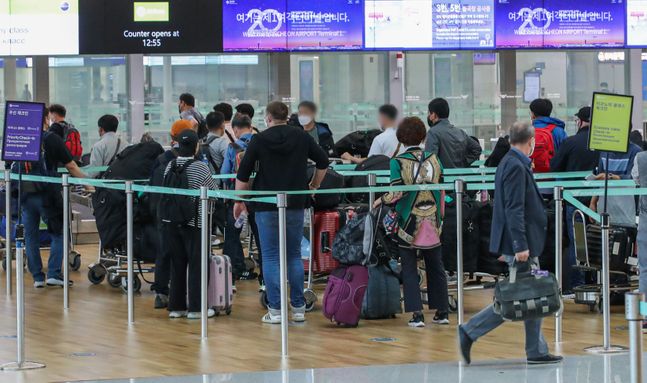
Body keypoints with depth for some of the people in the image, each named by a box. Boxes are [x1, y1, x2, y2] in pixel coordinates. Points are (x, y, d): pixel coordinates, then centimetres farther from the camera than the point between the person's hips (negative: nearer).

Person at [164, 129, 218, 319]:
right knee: (196, 264, 3)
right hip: (195, 223, -5)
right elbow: (213, 192, -4)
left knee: (177, 263, 12)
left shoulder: (170, 166, 0)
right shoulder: (201, 168, -13)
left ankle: (176, 306, 15)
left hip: (172, 223, 5)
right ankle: (195, 307, 3)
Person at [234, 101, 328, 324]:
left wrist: (238, 200, 5)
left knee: (270, 257, 1)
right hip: (295, 205, 3)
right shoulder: (302, 137, 3)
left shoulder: (259, 140, -3)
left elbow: (243, 173, -3)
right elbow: (323, 161, 10)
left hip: (267, 206, -3)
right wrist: (314, 185, 23)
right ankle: (298, 308, 9)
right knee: (294, 255, 11)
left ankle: (275, 310, -3)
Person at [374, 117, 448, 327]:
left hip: (409, 222, -3)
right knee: (436, 267, 14)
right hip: (432, 222, 3)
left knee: (409, 269, 4)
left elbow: (397, 193, -16)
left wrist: (381, 200, 2)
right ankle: (442, 312, 17)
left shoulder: (398, 162, -10)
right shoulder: (433, 159, 1)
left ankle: (417, 314, -3)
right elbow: (441, 190, 7)